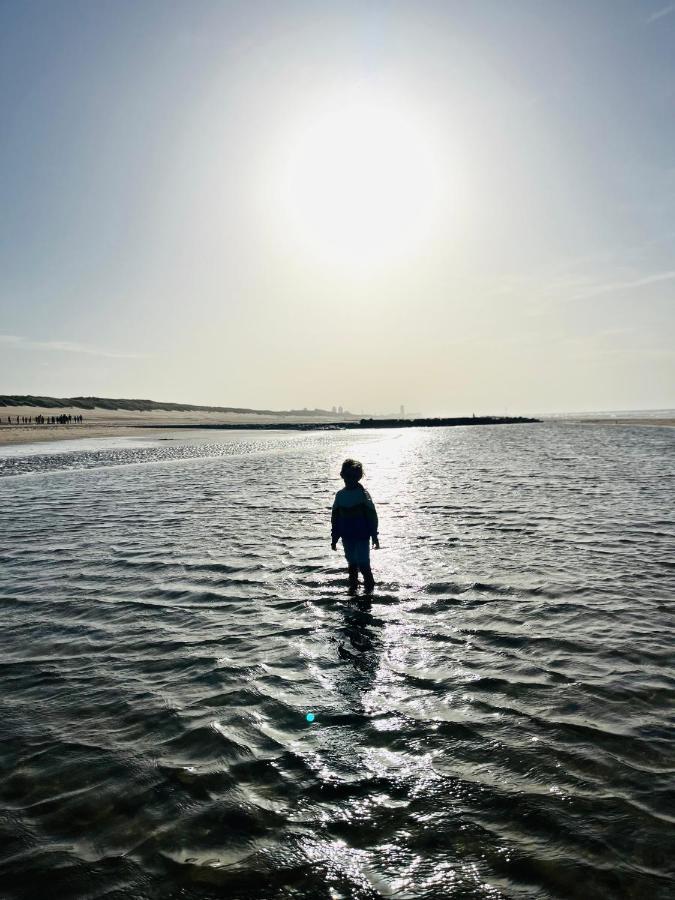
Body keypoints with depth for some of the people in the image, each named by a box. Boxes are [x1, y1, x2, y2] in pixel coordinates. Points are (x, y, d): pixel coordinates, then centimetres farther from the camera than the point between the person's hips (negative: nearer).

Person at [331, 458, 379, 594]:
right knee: (352, 563, 13)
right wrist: (334, 538, 10)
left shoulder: (363, 494, -7)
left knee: (363, 563, -6)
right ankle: (353, 586, 26)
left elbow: (372, 516, -5)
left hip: (362, 536, -4)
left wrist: (374, 536, -6)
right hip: (347, 537, 4)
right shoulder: (340, 495, 5)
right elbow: (335, 518, 10)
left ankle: (369, 585, 12)